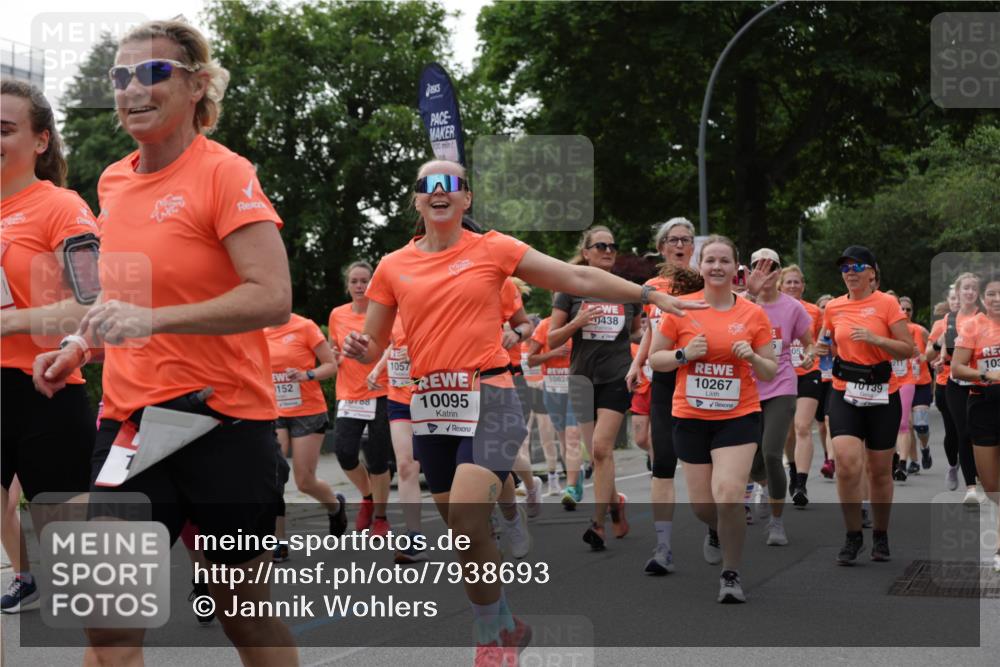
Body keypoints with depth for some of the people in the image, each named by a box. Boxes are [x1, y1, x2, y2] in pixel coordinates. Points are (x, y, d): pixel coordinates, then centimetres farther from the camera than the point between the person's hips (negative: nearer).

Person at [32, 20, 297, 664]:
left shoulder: (226, 173, -10)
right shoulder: (113, 182, 11)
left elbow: (273, 298, -19)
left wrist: (150, 319, -26)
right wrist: (81, 346, 9)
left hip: (223, 419, -5)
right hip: (128, 417, 6)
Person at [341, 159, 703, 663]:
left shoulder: (492, 249, 1)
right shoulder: (393, 267, 8)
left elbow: (579, 278, 4)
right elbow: (373, 346, 14)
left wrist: (650, 295, 2)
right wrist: (358, 349, -10)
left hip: (487, 400, -4)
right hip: (431, 408, 4)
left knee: (466, 524, -21)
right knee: (465, 534, 10)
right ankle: (507, 627, 30)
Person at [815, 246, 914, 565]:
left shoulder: (887, 303, -4)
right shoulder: (833, 308, 6)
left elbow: (908, 349, -7)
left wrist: (875, 338, -20)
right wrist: (823, 349, -1)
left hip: (882, 396, -2)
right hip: (845, 394, 2)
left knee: (880, 470, 7)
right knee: (847, 464, -17)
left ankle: (881, 535, 27)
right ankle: (853, 535, -1)